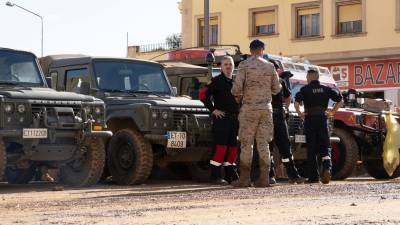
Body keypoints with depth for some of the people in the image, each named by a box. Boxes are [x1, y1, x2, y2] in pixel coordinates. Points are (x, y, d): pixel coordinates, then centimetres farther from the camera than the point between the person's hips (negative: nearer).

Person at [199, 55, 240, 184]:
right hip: (221, 118, -7)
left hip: (234, 119, 7)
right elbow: (203, 95, -12)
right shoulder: (217, 81, -5)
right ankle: (215, 175, -7)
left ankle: (231, 174, 17)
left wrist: (239, 112, 15)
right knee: (221, 147, -11)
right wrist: (213, 109, -13)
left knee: (233, 147, 9)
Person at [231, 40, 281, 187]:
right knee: (263, 143, 5)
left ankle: (245, 178, 1)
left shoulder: (244, 65, -5)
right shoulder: (270, 66, 5)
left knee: (246, 143, 1)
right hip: (266, 108, 3)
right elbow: (276, 89, 9)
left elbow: (237, 87, -11)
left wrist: (237, 96, 10)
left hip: (249, 108, -3)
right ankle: (264, 178, 3)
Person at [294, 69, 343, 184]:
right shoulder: (326, 89, 11)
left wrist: (300, 114, -2)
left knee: (311, 149, 5)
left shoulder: (305, 89, 0)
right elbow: (340, 100, 10)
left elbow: (296, 103, -14)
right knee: (324, 147, 5)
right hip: (322, 119, 2)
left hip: (310, 120, -2)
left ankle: (313, 177, 5)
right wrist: (332, 112, 14)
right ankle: (327, 167, -22)